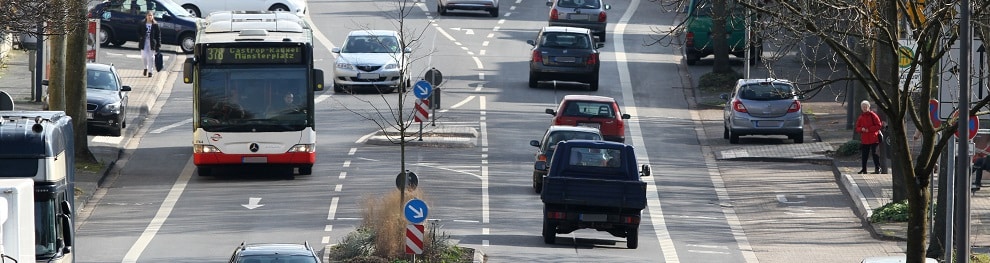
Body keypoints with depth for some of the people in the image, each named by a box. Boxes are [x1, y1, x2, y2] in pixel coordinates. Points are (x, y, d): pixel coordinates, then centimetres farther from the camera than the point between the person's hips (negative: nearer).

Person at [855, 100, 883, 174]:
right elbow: (857, 128, 13)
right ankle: (864, 169, 17)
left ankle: (878, 169, -4)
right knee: (864, 154, 8)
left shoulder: (873, 115, -4)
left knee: (874, 153, -7)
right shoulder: (861, 117, 12)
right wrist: (861, 129, -9)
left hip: (873, 139, -5)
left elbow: (878, 126, -8)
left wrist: (869, 129, -14)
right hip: (864, 139, 5)